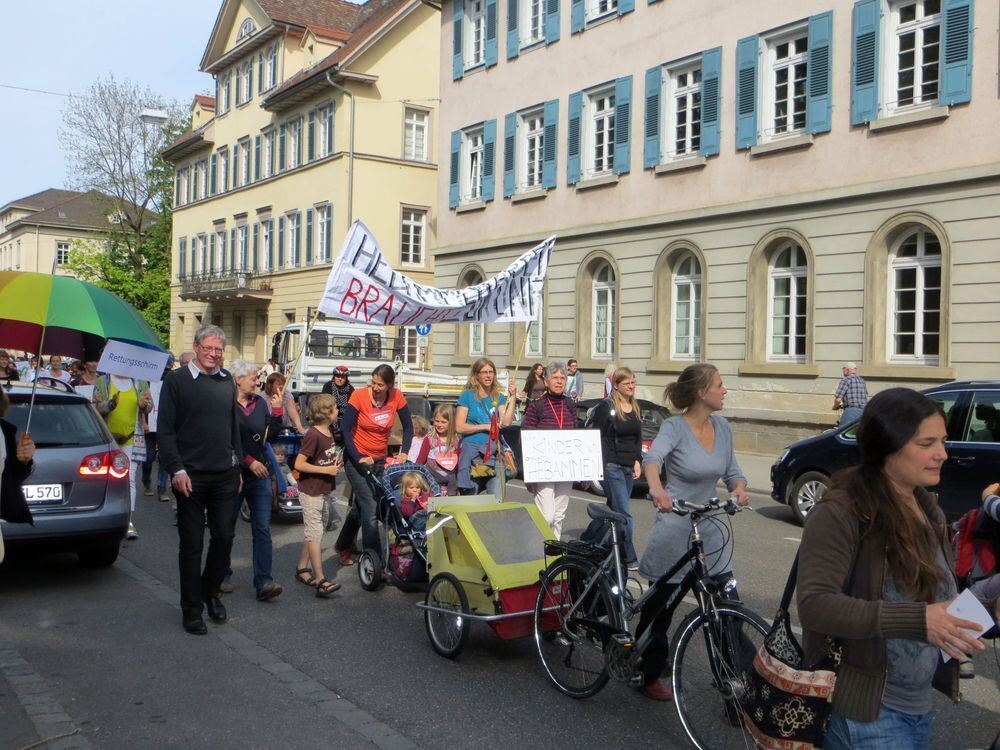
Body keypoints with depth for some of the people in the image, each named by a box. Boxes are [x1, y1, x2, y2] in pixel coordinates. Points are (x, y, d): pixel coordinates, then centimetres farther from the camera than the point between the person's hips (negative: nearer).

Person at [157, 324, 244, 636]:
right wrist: (177, 469, -13)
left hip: (225, 475, 4)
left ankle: (210, 592, 30)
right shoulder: (176, 380, -3)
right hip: (191, 476, -4)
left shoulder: (227, 382, 12)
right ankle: (192, 609, 16)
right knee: (191, 543, 4)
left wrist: (237, 464, 15)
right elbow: (165, 430, -6)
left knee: (224, 537, 6)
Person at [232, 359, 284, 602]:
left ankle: (263, 582, -7)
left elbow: (270, 435, 5)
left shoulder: (260, 402, 8)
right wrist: (249, 461, -17)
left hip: (260, 473, 4)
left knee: (262, 528, -4)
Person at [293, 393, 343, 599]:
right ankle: (321, 580, -10)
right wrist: (326, 470, -21)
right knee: (315, 532, -9)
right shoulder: (313, 435, -20)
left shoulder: (329, 433, 8)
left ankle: (302, 569, 29)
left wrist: (336, 464, 5)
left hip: (325, 490, 9)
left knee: (313, 531, 17)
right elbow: (299, 464, -23)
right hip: (310, 491, -9)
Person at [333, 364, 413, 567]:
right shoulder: (359, 396, -18)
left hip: (380, 459, 5)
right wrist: (359, 457, -26)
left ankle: (343, 546, 38)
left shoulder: (396, 397, -9)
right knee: (370, 510, -13)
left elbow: (408, 426, 1)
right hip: (357, 458, -4)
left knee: (361, 506, 18)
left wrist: (404, 452, -11)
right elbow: (345, 430, -19)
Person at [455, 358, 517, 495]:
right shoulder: (467, 396, 2)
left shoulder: (499, 398, 12)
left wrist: (512, 397, -7)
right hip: (471, 447, -3)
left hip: (494, 449, 3)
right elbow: (459, 427, -5)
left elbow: (506, 422, -4)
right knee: (469, 494, -8)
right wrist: (485, 427, -8)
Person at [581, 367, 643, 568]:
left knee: (614, 509, 12)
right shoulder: (606, 407, -8)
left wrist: (637, 461, 7)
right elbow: (597, 437, -8)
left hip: (629, 468, 7)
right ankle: (628, 558, 2)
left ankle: (587, 542, 27)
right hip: (612, 466, -7)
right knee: (624, 513, -7)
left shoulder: (636, 409, 13)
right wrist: (603, 466, -12)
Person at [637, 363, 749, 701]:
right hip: (674, 529, -5)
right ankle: (649, 677, 28)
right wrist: (656, 488, -53)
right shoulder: (675, 426, -14)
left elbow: (732, 471, 8)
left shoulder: (722, 427, 4)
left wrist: (739, 489, -15)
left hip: (708, 529, 5)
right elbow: (653, 457, -33)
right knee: (660, 607, 8)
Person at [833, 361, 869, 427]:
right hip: (864, 411, 7)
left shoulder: (846, 380, -4)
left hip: (851, 410, -7)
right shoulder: (862, 381, 18)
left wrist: (835, 406, 12)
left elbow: (838, 399, -10)